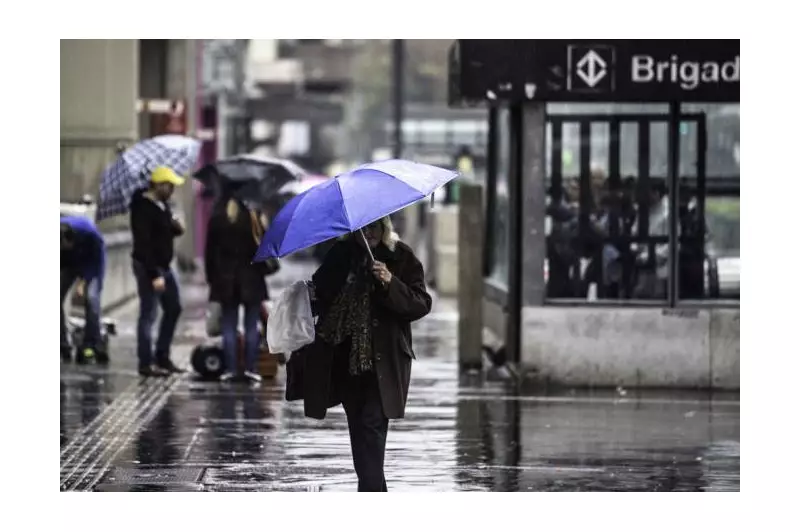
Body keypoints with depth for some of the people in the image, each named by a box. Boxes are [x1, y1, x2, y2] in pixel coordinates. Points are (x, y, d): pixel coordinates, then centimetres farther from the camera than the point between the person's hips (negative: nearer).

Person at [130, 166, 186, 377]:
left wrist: (177, 228, -2)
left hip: (164, 265, 10)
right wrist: (154, 275, -26)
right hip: (148, 267, -10)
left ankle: (162, 357, 24)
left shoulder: (163, 205, 10)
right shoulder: (143, 209, -19)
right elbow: (144, 245, -23)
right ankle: (146, 363, 0)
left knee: (173, 309, 15)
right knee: (148, 314, -5)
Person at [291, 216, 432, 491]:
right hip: (344, 359, 5)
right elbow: (320, 293, 18)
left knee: (372, 425, -14)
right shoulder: (341, 254, 6)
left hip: (382, 362, -5)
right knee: (358, 427, 11)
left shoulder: (402, 258, -4)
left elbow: (421, 305, -10)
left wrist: (391, 283, -24)